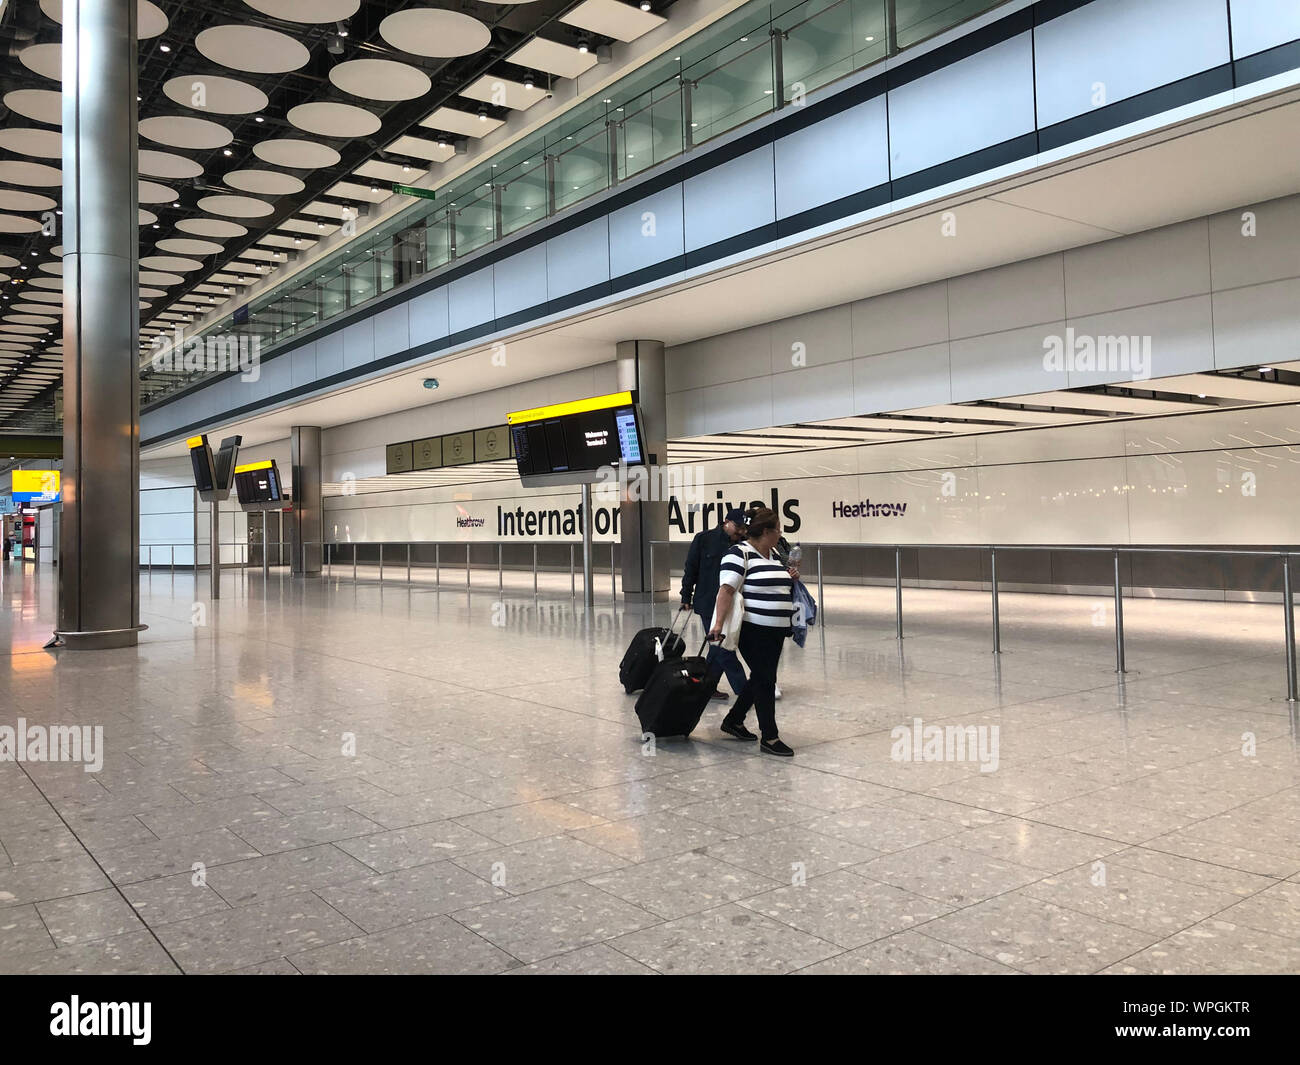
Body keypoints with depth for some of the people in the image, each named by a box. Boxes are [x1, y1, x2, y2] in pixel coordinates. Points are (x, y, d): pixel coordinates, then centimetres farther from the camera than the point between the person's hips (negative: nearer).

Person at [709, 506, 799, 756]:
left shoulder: (774, 554, 15)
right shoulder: (740, 554, -12)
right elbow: (726, 590, -19)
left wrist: (790, 577, 8)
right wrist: (719, 623, -28)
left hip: (775, 630, 9)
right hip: (753, 630, -9)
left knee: (761, 678, 15)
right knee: (765, 681, -4)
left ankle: (733, 721, 30)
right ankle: (770, 738, 3)